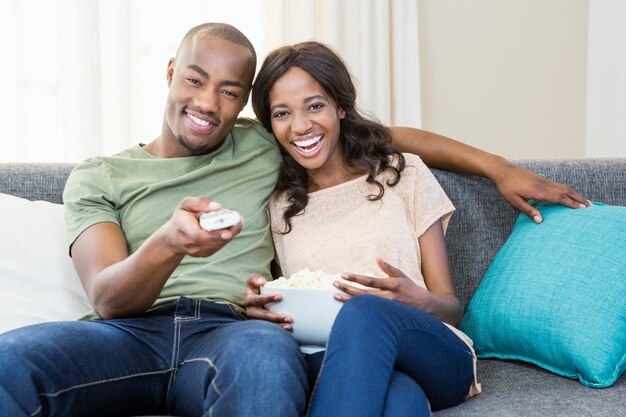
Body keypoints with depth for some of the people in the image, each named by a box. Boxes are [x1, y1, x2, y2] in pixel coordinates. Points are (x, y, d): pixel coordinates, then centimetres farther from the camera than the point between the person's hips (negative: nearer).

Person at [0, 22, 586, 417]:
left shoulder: (263, 149, 25)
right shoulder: (97, 177, 18)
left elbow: (389, 135, 31)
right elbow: (107, 297, 2)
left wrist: (498, 167, 24)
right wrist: (169, 243, -20)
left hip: (228, 332, 0)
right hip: (127, 333, 0)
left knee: (265, 352, -40)